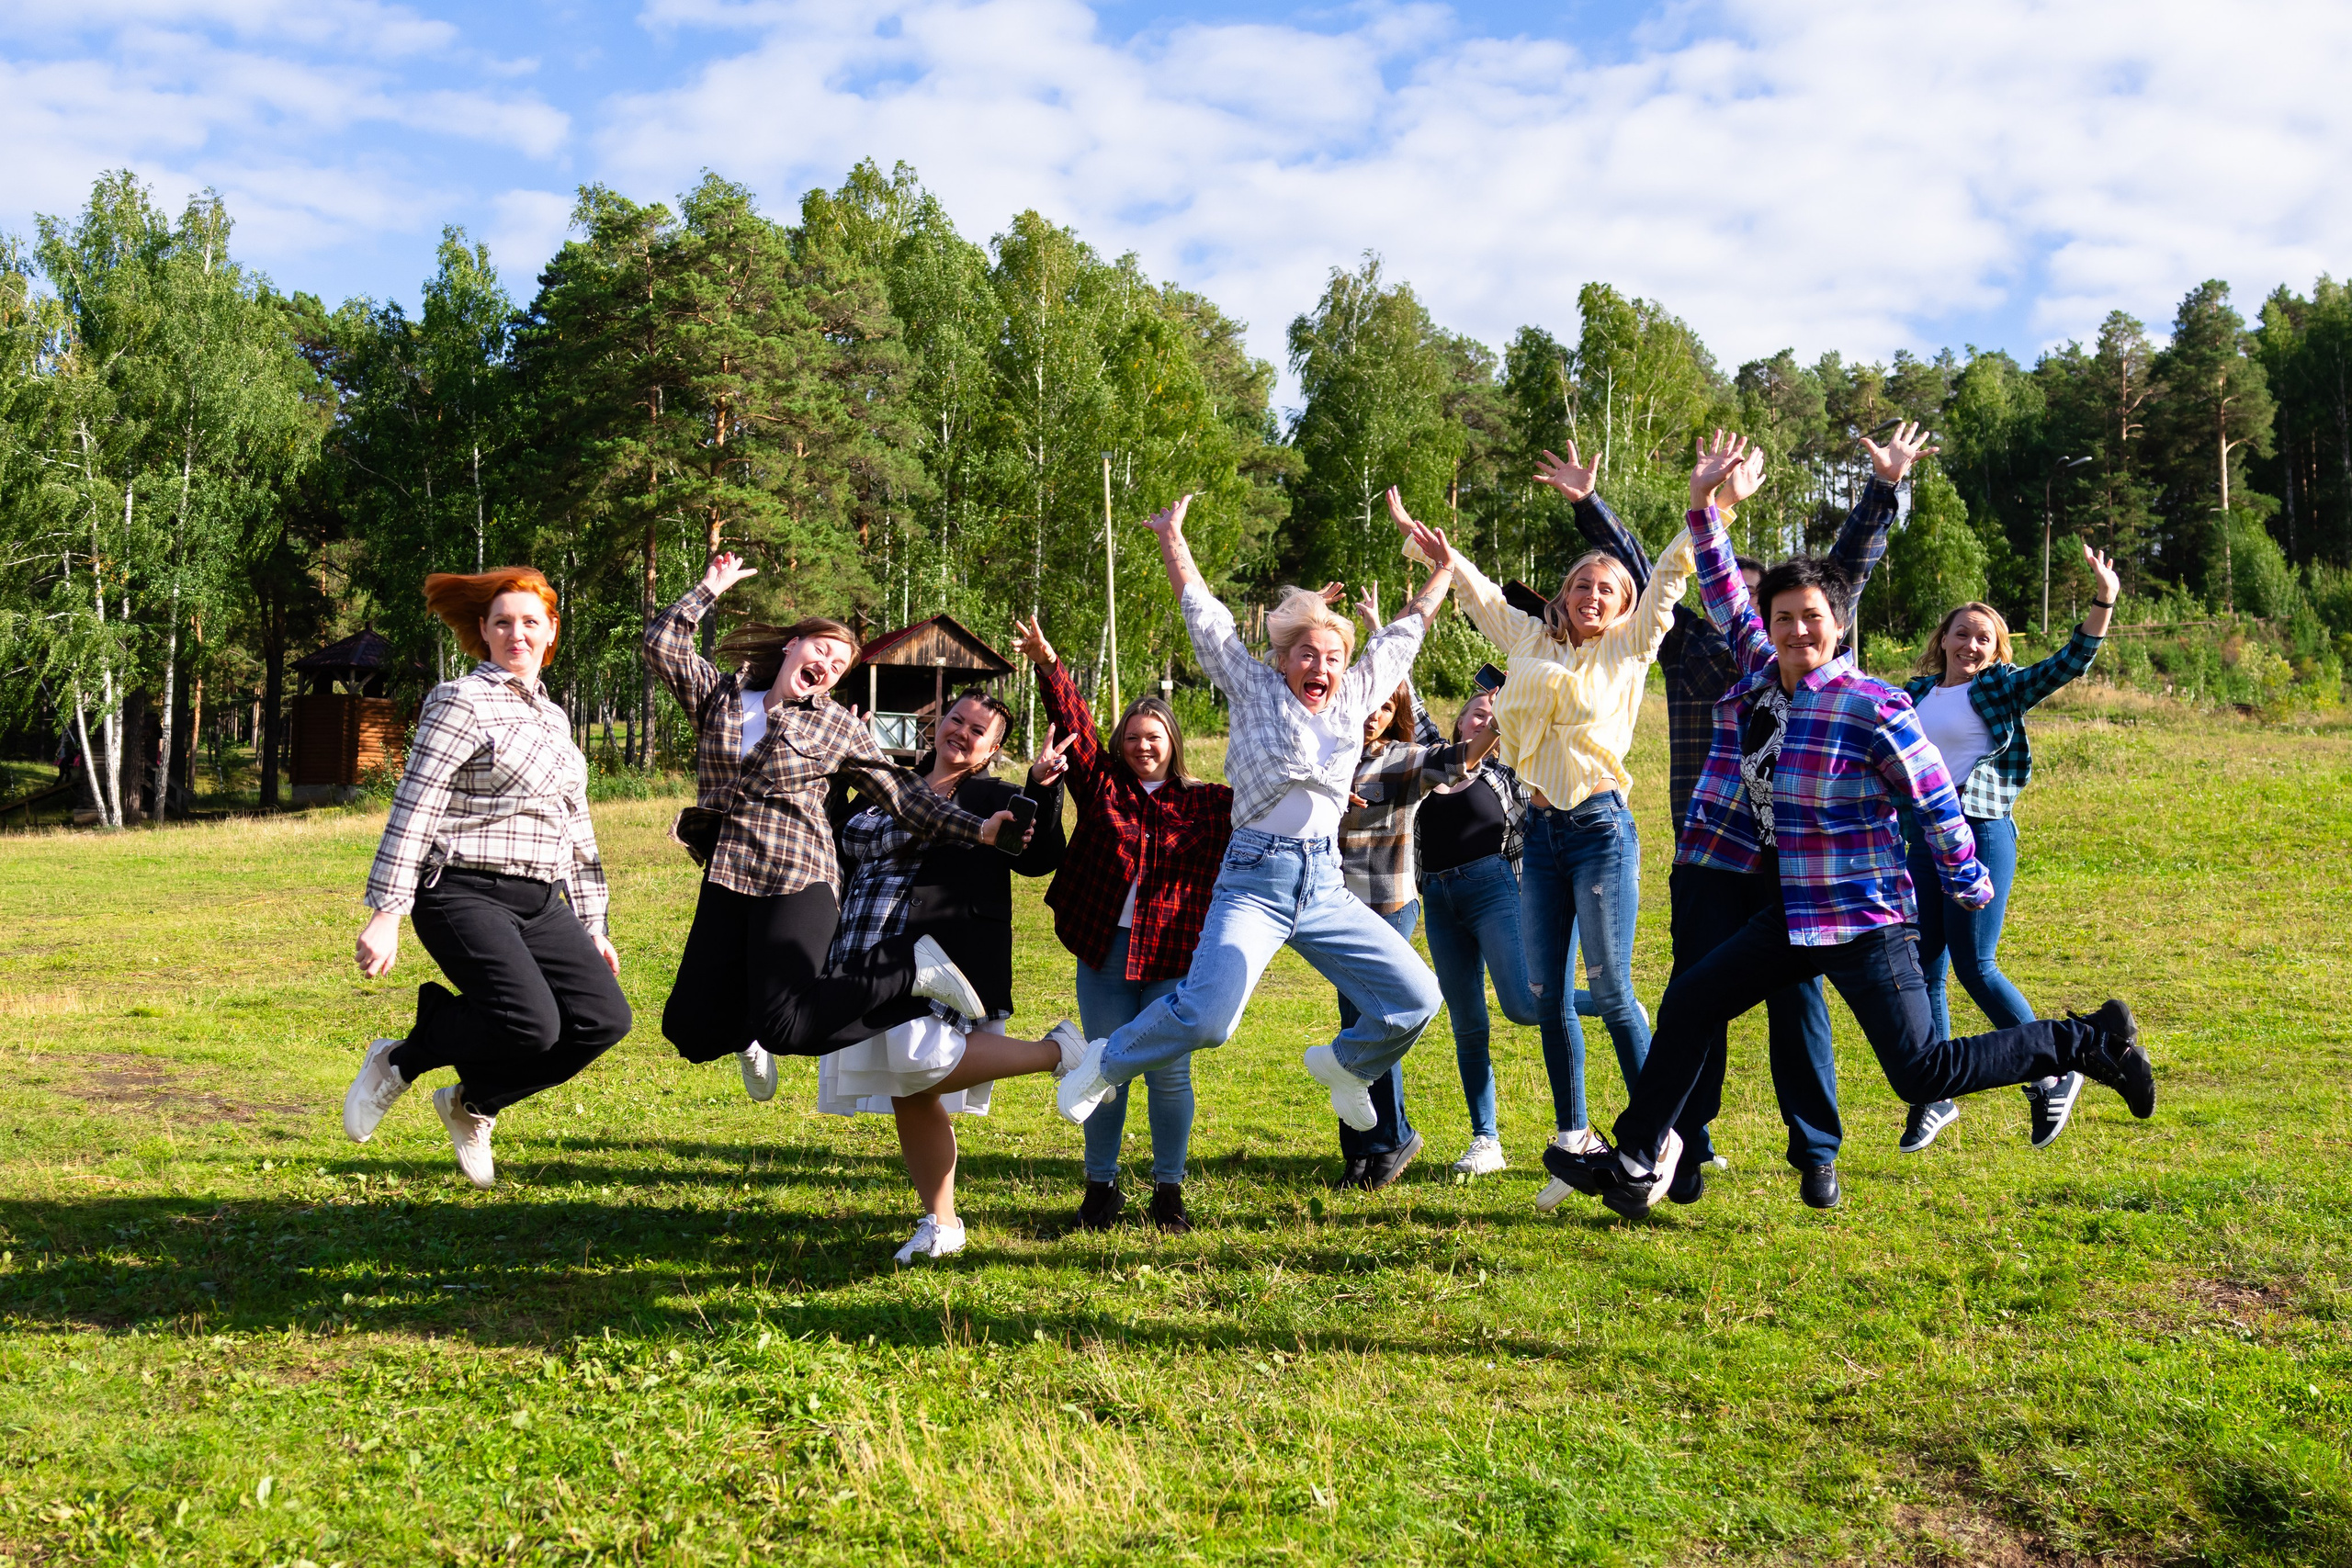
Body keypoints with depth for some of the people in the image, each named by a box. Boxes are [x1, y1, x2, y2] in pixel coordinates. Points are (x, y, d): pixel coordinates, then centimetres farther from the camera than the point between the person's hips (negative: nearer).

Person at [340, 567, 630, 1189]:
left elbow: (575, 828, 25)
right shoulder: (463, 701, -2)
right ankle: (400, 1062, 3)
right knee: (532, 1025, -26)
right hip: (465, 895, -7)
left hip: (541, 903, 7)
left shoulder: (553, 717, 20)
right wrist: (386, 915, -16)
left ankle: (472, 1102, 12)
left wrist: (593, 926, 22)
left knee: (603, 1018, -10)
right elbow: (413, 809, -9)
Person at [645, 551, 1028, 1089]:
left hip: (798, 882, -4)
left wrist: (976, 829, -6)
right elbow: (662, 642, 2)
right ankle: (747, 1030, 36)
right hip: (725, 883, 4)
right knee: (691, 1025, -1)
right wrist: (712, 588, 3)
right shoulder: (718, 695, 12)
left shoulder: (837, 725, 6)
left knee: (783, 1027, -18)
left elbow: (901, 793, 3)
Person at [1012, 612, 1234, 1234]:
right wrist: (1047, 663, -12)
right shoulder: (1102, 785, 7)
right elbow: (1074, 723, -1)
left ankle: (1169, 1189, 16)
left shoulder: (1205, 804, 6)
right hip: (1103, 951, 1)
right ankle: (1101, 1186, 19)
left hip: (1173, 955, -1)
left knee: (1169, 1073, 2)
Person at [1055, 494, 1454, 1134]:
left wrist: (1443, 570, 30)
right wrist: (1172, 539, 9)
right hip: (1255, 881, -5)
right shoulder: (1255, 690, 6)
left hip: (1325, 885, 5)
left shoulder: (1353, 699, 15)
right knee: (1206, 1016, -23)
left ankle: (1344, 1063, 29)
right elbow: (1204, 614, 8)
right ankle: (1106, 1062, 5)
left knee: (1417, 998, -1)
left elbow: (1405, 631, 26)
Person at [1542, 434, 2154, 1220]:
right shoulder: (1761, 671, 5)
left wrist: (1971, 885, 1)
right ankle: (1637, 1160, 18)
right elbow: (1724, 592, 16)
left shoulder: (1873, 709, -15)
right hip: (1788, 909, 7)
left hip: (1860, 917, -7)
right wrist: (1706, 502, 10)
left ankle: (2090, 1042, 11)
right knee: (1690, 1000, 7)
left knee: (1924, 1073, -7)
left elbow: (1936, 800, -7)